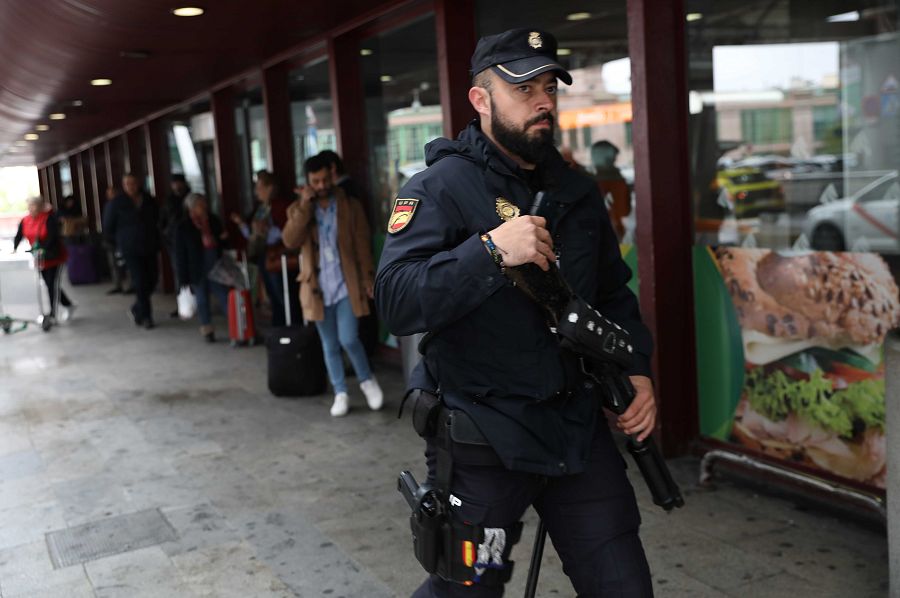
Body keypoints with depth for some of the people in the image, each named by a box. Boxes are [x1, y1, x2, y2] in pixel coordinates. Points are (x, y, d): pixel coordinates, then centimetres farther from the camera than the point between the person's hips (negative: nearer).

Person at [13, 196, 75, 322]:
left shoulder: (49, 218, -17)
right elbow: (19, 236, 1)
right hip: (40, 258, 7)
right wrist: (14, 249, -12)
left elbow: (52, 236, -26)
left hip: (53, 256, -7)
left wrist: (44, 249, -35)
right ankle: (69, 305, 25)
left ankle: (53, 313, -2)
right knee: (50, 284, 10)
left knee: (52, 284, -7)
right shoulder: (25, 220, 2)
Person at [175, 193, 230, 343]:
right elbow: (180, 254, -6)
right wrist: (184, 277, -9)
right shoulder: (182, 228, -5)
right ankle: (207, 329, 18)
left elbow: (222, 244, 17)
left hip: (216, 267, 2)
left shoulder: (213, 221, 4)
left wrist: (224, 238, -9)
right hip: (198, 270, -2)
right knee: (202, 299, 7)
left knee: (224, 296, 1)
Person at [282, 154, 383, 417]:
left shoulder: (351, 206, 1)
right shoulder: (297, 210, 4)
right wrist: (304, 206, -17)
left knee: (348, 339, -11)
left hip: (347, 286, -2)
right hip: (318, 288, 2)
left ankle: (367, 380, 14)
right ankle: (341, 393, 21)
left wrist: (368, 278, -4)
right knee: (330, 345, 8)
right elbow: (290, 241, -13)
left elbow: (363, 245, 2)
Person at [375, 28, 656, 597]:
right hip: (482, 441, -5)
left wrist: (637, 369, 4)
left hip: (579, 425, 6)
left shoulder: (578, 192, 9)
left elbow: (613, 294, 19)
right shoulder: (442, 186, -11)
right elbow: (397, 302, -23)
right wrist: (492, 250, -31)